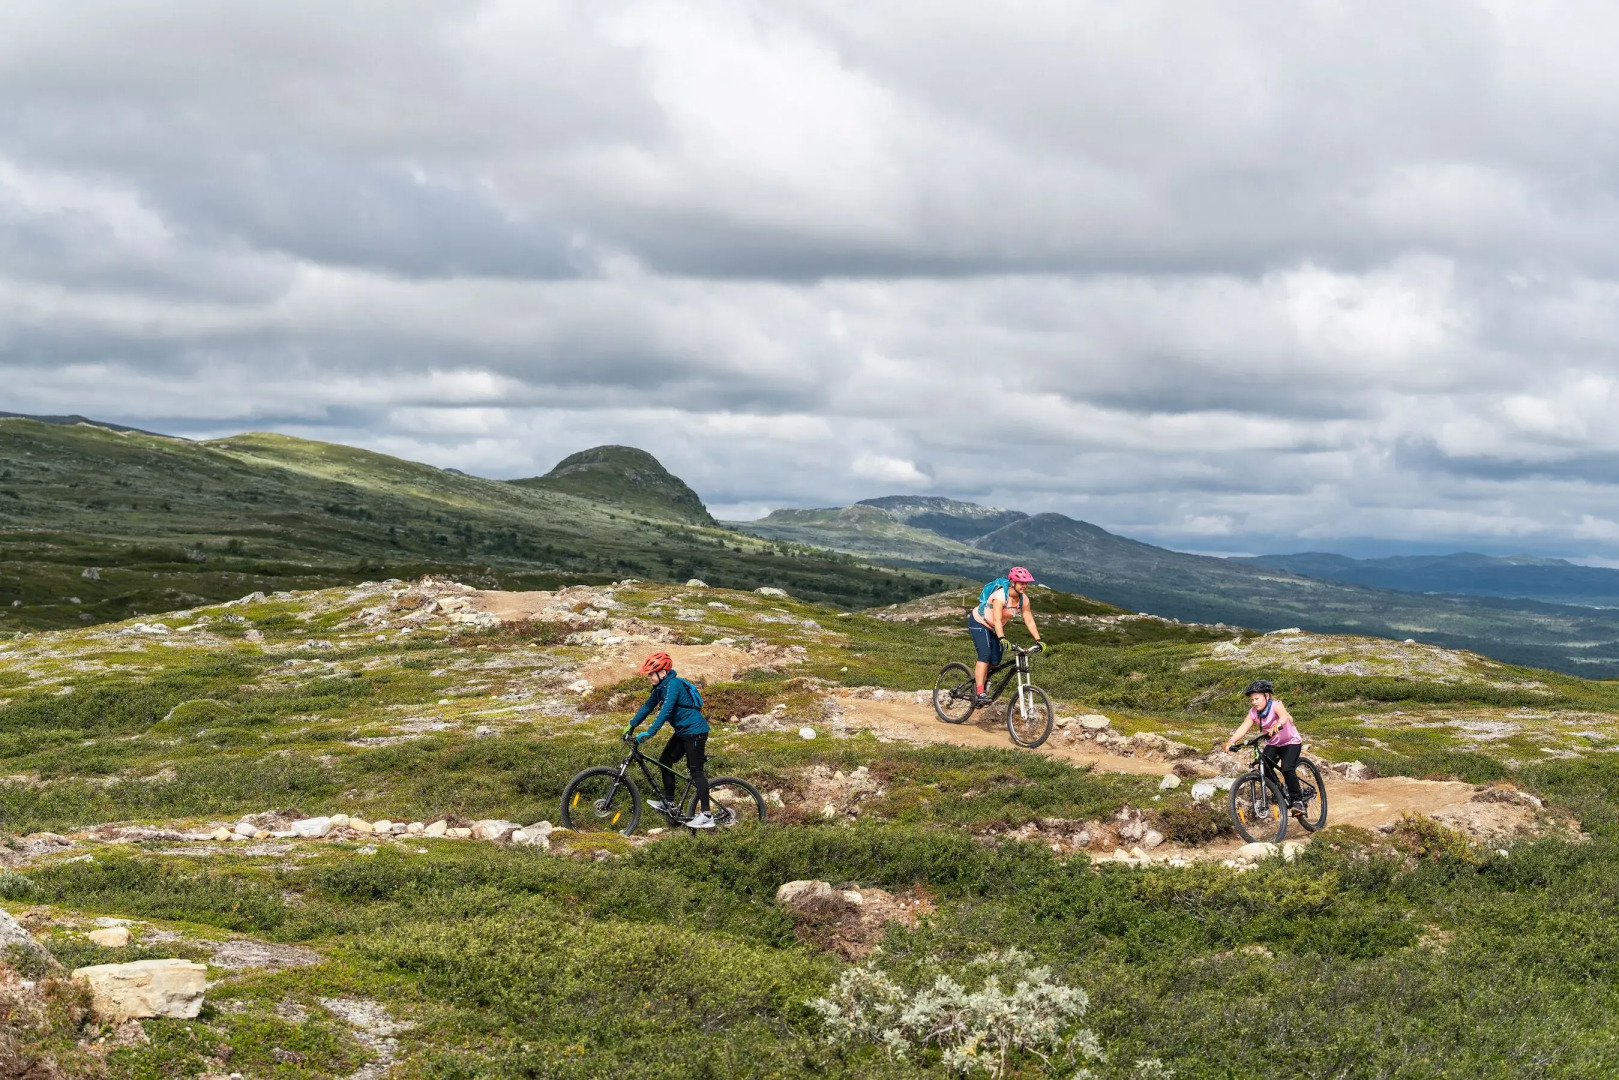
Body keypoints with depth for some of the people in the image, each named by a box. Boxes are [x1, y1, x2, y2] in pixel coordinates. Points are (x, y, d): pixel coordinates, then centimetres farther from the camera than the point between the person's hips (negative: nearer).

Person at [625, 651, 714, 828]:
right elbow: (647, 707, 16)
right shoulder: (660, 688, 8)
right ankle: (669, 804, 22)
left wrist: (648, 733, -32)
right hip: (683, 731, 10)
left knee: (696, 771, -12)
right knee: (664, 762, 12)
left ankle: (706, 815, -13)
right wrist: (631, 726, 13)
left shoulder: (674, 685, -21)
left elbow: (665, 711, -29)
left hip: (695, 732, -10)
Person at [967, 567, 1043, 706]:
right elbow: (997, 620, -42)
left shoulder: (1023, 599, -11)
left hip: (994, 628, 7)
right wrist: (1002, 639, -54)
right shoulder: (1000, 595, -33)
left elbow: (1029, 621, -9)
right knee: (985, 655, -24)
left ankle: (977, 677, 31)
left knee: (996, 660, -2)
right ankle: (980, 693, -31)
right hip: (979, 622, -7)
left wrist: (1038, 640, -18)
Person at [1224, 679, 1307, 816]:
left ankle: (1297, 800, -11)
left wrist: (1277, 726, -67)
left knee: (1287, 769, -25)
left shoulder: (1276, 705, -23)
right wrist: (1230, 742, -34)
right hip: (1273, 744, 6)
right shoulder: (1253, 713, -8)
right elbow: (1244, 728, -19)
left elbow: (1284, 716, -45)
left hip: (1291, 742, -6)